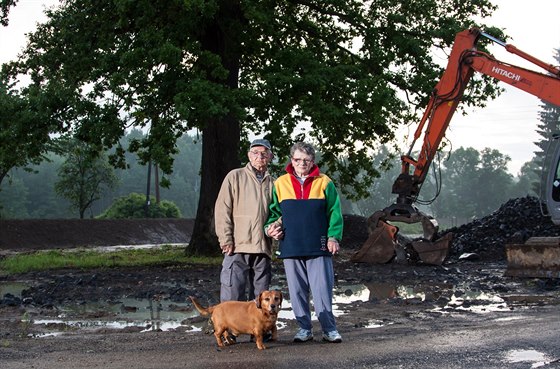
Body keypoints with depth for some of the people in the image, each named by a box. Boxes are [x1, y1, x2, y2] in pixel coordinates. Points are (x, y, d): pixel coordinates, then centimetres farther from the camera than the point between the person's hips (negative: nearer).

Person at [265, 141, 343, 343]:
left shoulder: (324, 183, 3)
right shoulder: (280, 183, 9)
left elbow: (334, 213, 2)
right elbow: (274, 211, 16)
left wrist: (333, 237, -8)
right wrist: (270, 226, -2)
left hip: (318, 248, -2)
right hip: (291, 248, 2)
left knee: (322, 289, -3)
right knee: (297, 290, 7)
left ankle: (329, 328, 6)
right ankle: (304, 328, 17)